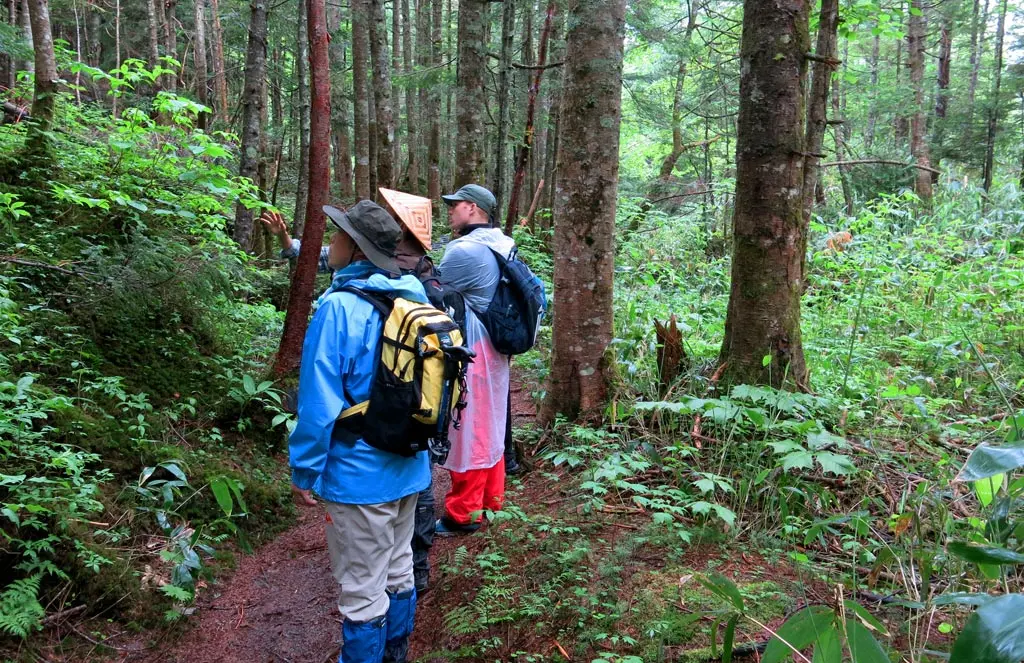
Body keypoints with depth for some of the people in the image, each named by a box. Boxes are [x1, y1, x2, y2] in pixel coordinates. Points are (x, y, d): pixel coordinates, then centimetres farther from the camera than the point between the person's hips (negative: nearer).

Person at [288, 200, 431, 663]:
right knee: (398, 573, 22)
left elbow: (319, 402, -19)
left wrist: (304, 470, -9)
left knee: (362, 591, 10)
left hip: (360, 476, -7)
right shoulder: (414, 296, -1)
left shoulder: (340, 308, -21)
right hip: (409, 467, 7)